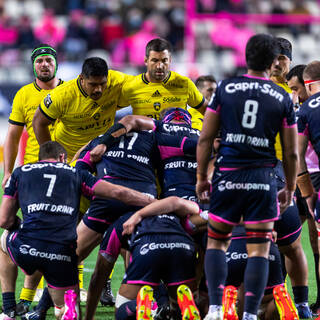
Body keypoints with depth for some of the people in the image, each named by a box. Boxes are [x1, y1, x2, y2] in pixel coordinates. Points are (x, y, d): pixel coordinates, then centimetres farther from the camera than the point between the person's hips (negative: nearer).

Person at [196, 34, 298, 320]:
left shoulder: (225, 89, 2)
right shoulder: (283, 99, 3)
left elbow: (205, 138, 3)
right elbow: (291, 153, 6)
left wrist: (201, 176, 13)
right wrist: (290, 188, 18)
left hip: (228, 177, 1)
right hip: (263, 180, 0)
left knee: (216, 242, 14)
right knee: (259, 249, 4)